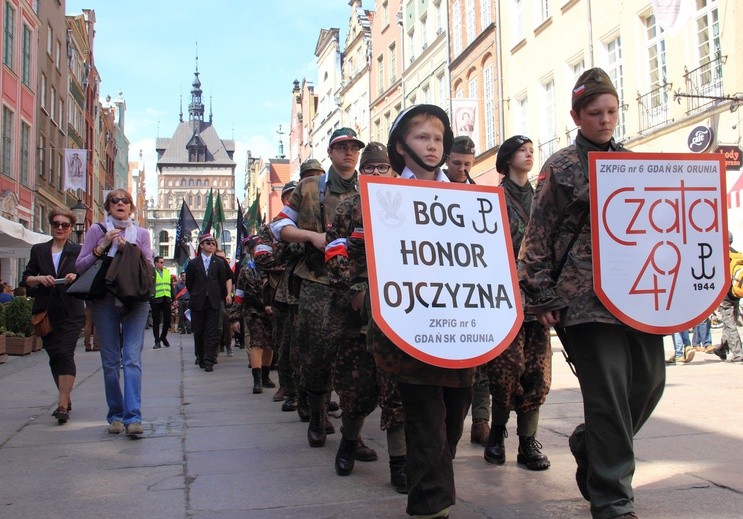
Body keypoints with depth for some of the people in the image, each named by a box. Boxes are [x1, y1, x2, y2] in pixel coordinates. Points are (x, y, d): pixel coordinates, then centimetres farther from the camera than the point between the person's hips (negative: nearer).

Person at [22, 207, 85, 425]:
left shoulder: (78, 251, 5)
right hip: (45, 312, 4)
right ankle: (65, 398, 22)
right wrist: (39, 279, -10)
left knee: (65, 354, -13)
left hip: (70, 312, -4)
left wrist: (77, 278, -17)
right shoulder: (38, 250, 12)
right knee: (54, 356, 9)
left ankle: (62, 404, -16)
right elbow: (25, 279, 10)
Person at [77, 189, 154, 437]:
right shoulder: (97, 231, 7)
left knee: (132, 359, -10)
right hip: (105, 302, 0)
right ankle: (116, 415, 15)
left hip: (135, 301, 0)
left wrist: (128, 249, -9)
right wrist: (101, 247, -9)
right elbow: (80, 266, 4)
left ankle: (133, 417, -14)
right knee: (110, 361, 4)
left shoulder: (141, 234, 10)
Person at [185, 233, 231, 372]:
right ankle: (200, 357, 22)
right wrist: (196, 295, 11)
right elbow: (189, 283, 9)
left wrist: (223, 297, 7)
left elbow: (223, 282, 8)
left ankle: (209, 361, -4)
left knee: (212, 332, -4)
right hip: (197, 303, 0)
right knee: (198, 332, 7)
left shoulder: (219, 263, 6)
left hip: (214, 303, 0)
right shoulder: (193, 263, 3)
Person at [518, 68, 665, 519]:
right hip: (585, 297, -6)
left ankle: (591, 445, 35)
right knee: (609, 391, -7)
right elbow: (538, 237, -1)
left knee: (649, 381, 8)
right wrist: (542, 298, -6)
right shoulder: (560, 168, 2)